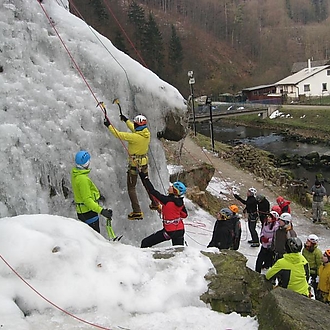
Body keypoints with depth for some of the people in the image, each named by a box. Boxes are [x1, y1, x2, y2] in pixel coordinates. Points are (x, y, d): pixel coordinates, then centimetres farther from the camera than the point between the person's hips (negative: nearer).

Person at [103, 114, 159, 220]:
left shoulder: (135, 137, -26)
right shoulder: (147, 133, -4)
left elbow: (119, 135, -21)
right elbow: (135, 130, 16)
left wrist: (109, 125, -9)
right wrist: (126, 120, 24)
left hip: (134, 164, -7)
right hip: (144, 162, 7)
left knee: (131, 187, 4)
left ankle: (137, 212, 2)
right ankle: (155, 204, 36)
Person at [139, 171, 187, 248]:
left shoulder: (166, 200, -21)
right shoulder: (180, 202, -2)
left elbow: (152, 191, -18)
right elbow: (184, 215, 13)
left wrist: (144, 177, -11)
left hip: (169, 231, -6)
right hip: (180, 230, 7)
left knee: (145, 243, 0)